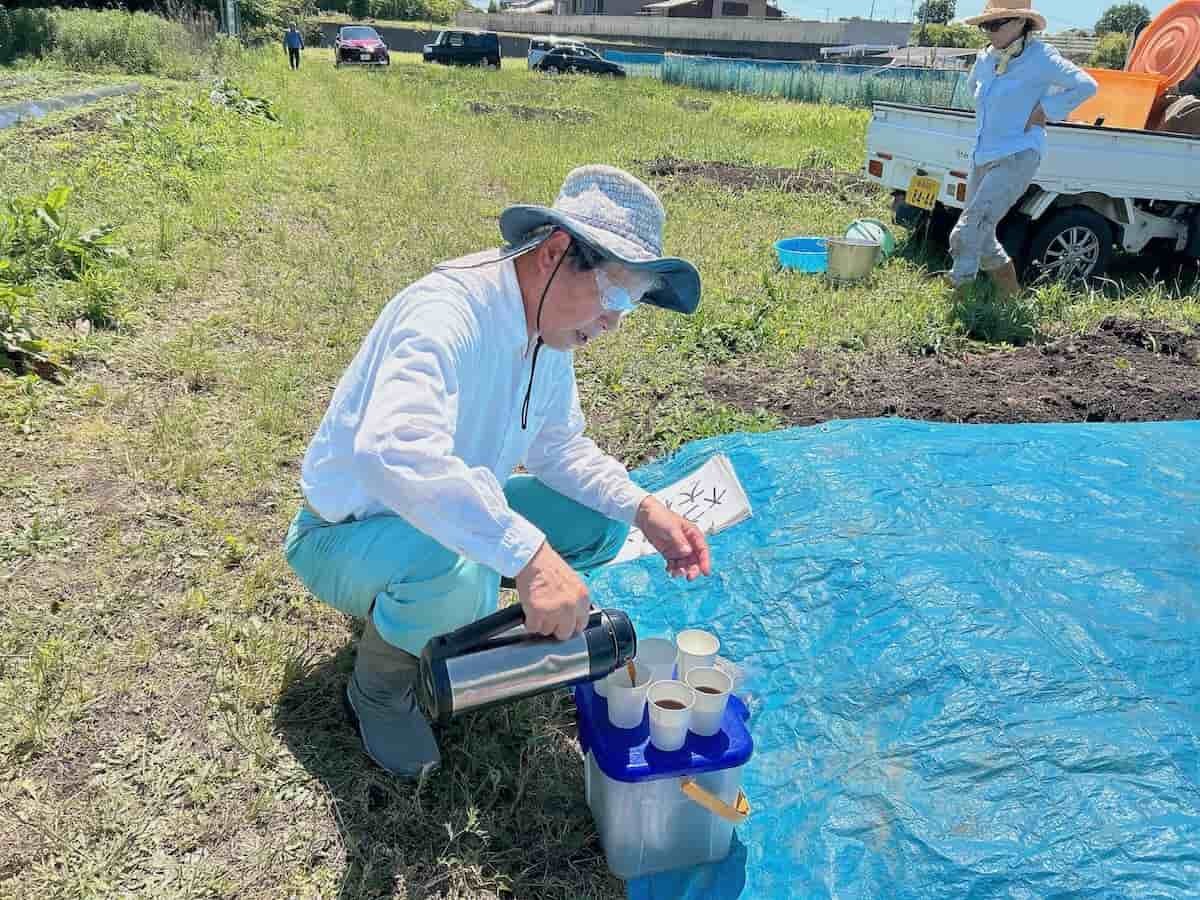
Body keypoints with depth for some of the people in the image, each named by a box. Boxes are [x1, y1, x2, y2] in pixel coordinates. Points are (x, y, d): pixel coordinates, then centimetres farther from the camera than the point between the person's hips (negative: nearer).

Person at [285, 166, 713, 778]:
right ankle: (380, 687, -5)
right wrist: (527, 553, -52)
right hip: (346, 533, -8)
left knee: (599, 523, -4)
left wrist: (643, 509, -10)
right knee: (458, 575, -38)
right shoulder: (447, 310, -31)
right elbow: (393, 450, -48)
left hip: (449, 519, 8)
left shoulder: (548, 324, -3)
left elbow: (558, 446, 5)